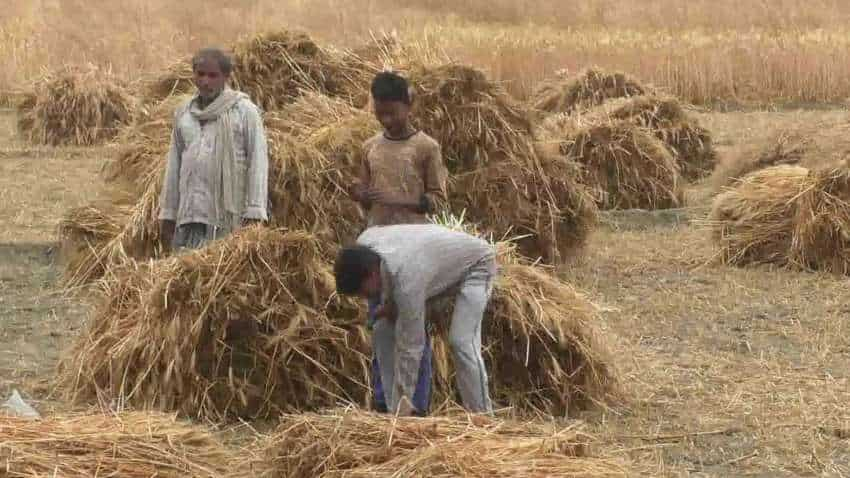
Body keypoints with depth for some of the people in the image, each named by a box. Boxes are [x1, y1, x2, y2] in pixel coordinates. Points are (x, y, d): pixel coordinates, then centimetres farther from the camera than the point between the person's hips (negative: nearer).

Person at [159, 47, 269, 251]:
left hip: (229, 211, -4)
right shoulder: (183, 113, 16)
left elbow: (258, 160, -5)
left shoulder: (244, 110, 1)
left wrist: (255, 212, -13)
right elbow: (174, 164, 18)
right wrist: (167, 214, 14)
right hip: (190, 212, 5)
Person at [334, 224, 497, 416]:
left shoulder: (407, 279, -42)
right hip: (438, 261, 8)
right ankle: (401, 409, 1)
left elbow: (409, 347, -36)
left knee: (461, 342, -28)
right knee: (383, 331, -2)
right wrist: (389, 301, -9)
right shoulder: (362, 245, -22)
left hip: (475, 264, -8)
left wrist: (400, 405, -32)